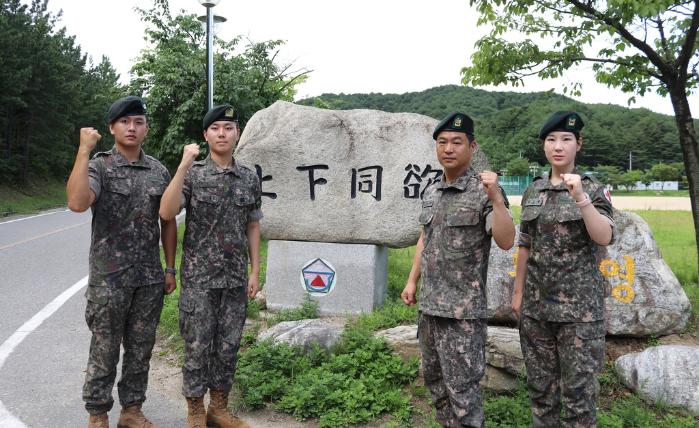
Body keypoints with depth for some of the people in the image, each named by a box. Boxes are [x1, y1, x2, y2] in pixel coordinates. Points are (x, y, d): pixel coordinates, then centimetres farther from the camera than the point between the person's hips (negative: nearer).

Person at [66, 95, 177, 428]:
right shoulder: (99, 167, -6)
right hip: (109, 278, -4)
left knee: (141, 349, 13)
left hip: (150, 279, 4)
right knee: (104, 351, 7)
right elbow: (77, 203, -27)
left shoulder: (159, 171, 7)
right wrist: (84, 150, -23)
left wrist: (170, 269, 9)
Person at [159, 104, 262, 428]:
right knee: (198, 346, 5)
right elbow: (166, 213, -19)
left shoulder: (250, 178, 5)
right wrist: (184, 165, -24)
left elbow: (252, 227, 10)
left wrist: (255, 272, 5)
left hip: (236, 279, 3)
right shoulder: (192, 173, -5)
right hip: (199, 278, -3)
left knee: (228, 346, 11)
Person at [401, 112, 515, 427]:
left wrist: (496, 198, -34)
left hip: (462, 310, -7)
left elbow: (506, 242, -22)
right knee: (434, 379, 19)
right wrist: (412, 280, 14)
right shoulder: (431, 193, 10)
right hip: (429, 306, 8)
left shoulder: (483, 191, -12)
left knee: (462, 388, -1)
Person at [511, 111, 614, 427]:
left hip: (579, 303, -4)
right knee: (539, 381, 12)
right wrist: (518, 292, 10)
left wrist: (580, 197, -29)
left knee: (578, 386, 1)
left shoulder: (593, 189, -3)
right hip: (536, 301, 4)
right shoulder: (533, 191, 7)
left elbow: (604, 238, -17)